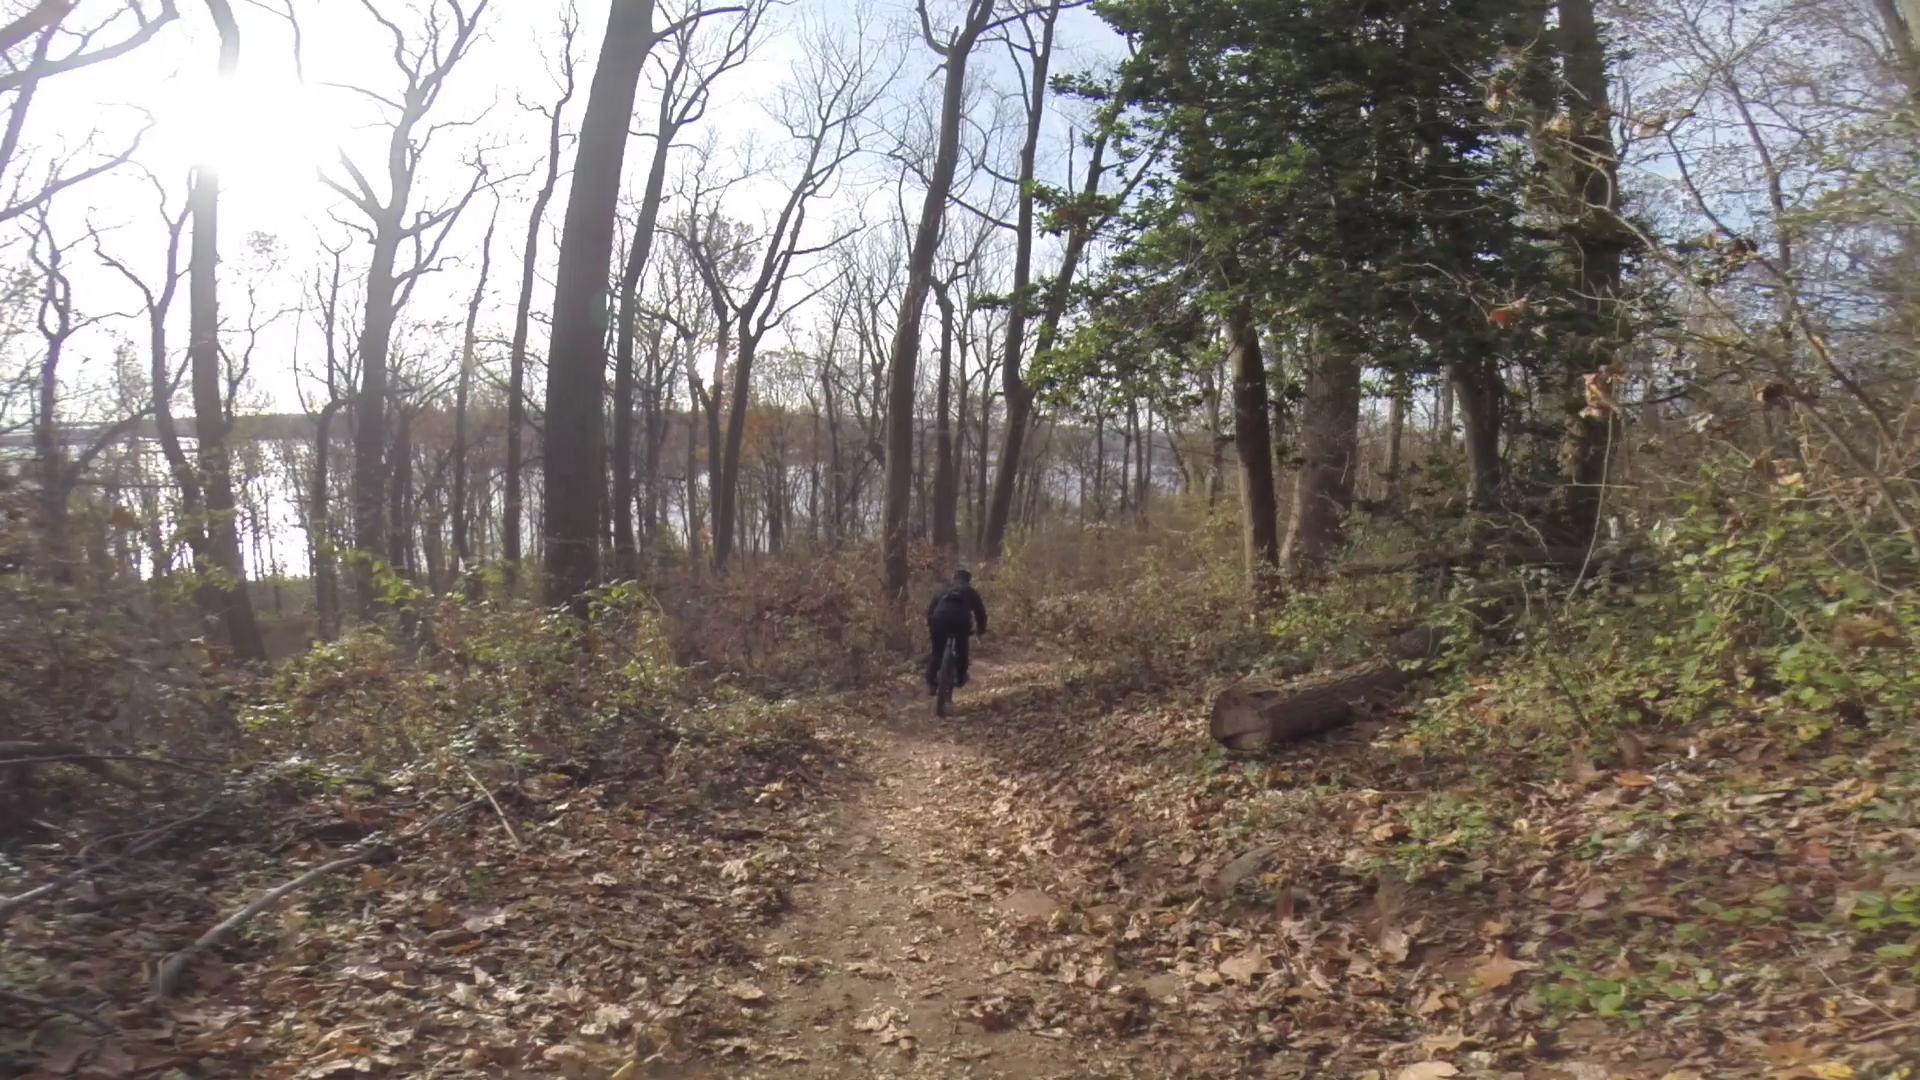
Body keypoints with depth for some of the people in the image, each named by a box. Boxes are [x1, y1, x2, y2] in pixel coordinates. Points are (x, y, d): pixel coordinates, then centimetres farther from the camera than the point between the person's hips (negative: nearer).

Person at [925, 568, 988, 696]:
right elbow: (980, 611, 29)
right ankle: (960, 678, 27)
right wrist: (981, 629, 43)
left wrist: (930, 627, 38)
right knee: (961, 649, 23)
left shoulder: (943, 590, 34)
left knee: (937, 652, 14)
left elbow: (930, 609, 31)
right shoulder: (970, 592, 29)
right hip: (961, 619, -1)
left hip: (941, 617, 1)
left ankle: (931, 683, 5)